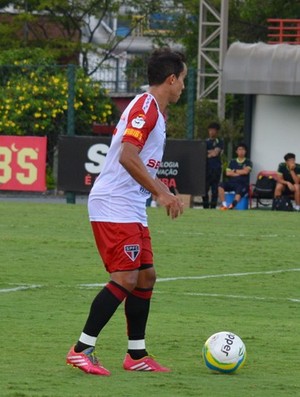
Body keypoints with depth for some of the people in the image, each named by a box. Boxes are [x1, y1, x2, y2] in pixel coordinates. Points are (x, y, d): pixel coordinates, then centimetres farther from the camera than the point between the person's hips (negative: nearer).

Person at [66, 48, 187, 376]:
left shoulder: (154, 110, 17)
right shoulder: (145, 107, -14)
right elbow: (127, 157, -25)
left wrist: (165, 193, 22)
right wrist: (161, 193, -23)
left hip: (131, 210, 11)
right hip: (114, 207, -11)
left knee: (146, 275, 9)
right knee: (126, 278, -14)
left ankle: (137, 355, 15)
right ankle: (81, 350, -12)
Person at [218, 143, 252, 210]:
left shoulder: (248, 162, 10)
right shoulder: (232, 162, 19)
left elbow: (246, 171, -7)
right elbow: (228, 173, 6)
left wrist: (234, 171, 4)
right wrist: (240, 173, -1)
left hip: (243, 184, -3)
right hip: (231, 182, 3)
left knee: (238, 193, -36)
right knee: (221, 185, -26)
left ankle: (232, 205, -58)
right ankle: (224, 204, -32)